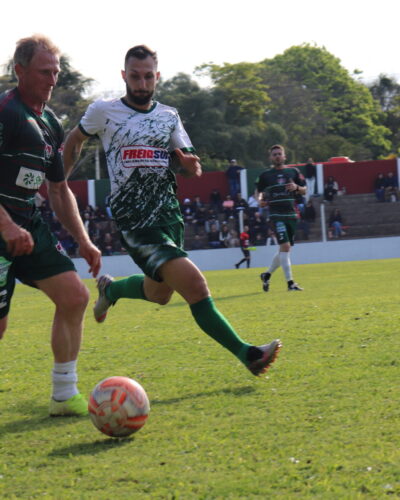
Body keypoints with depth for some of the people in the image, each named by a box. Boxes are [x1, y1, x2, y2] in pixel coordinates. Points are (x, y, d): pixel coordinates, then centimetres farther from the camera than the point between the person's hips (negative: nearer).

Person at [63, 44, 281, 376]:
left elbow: (190, 165, 11)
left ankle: (110, 289, 50)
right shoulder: (104, 111, 0)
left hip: (169, 213, 6)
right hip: (135, 222, -6)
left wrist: (191, 164, -12)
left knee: (159, 293, 21)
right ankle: (247, 354, -18)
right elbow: (74, 141, 16)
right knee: (194, 285, -20)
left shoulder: (169, 116, 11)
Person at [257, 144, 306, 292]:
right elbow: (259, 191, 12)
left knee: (284, 249, 10)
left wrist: (296, 187, -9)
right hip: (276, 214, -4)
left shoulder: (293, 172, 10)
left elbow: (304, 191, 13)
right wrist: (259, 199, -11)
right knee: (285, 246, -17)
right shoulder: (265, 175, 4)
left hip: (291, 214, 4)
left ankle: (267, 275, 29)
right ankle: (290, 282, -17)